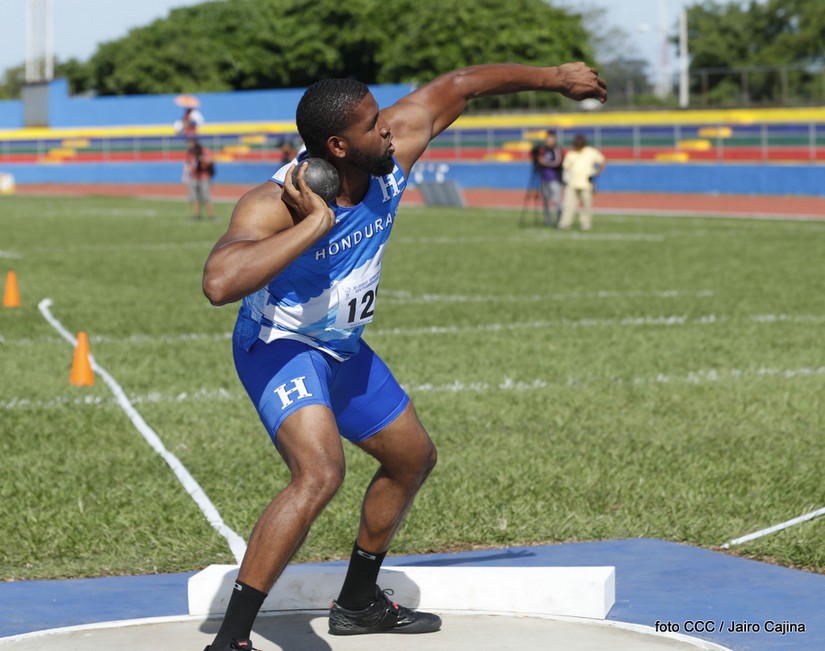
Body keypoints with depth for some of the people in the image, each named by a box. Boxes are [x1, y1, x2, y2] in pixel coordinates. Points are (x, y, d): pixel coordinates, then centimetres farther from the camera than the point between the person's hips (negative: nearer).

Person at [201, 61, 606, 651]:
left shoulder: (393, 151, -17)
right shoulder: (273, 205, -33)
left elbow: (458, 86, -1)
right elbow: (220, 284, -51)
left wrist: (553, 78, 10)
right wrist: (315, 224, -46)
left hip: (343, 348, 8)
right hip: (279, 347, -8)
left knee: (413, 458, 22)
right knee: (320, 473, -32)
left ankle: (358, 601, 42)